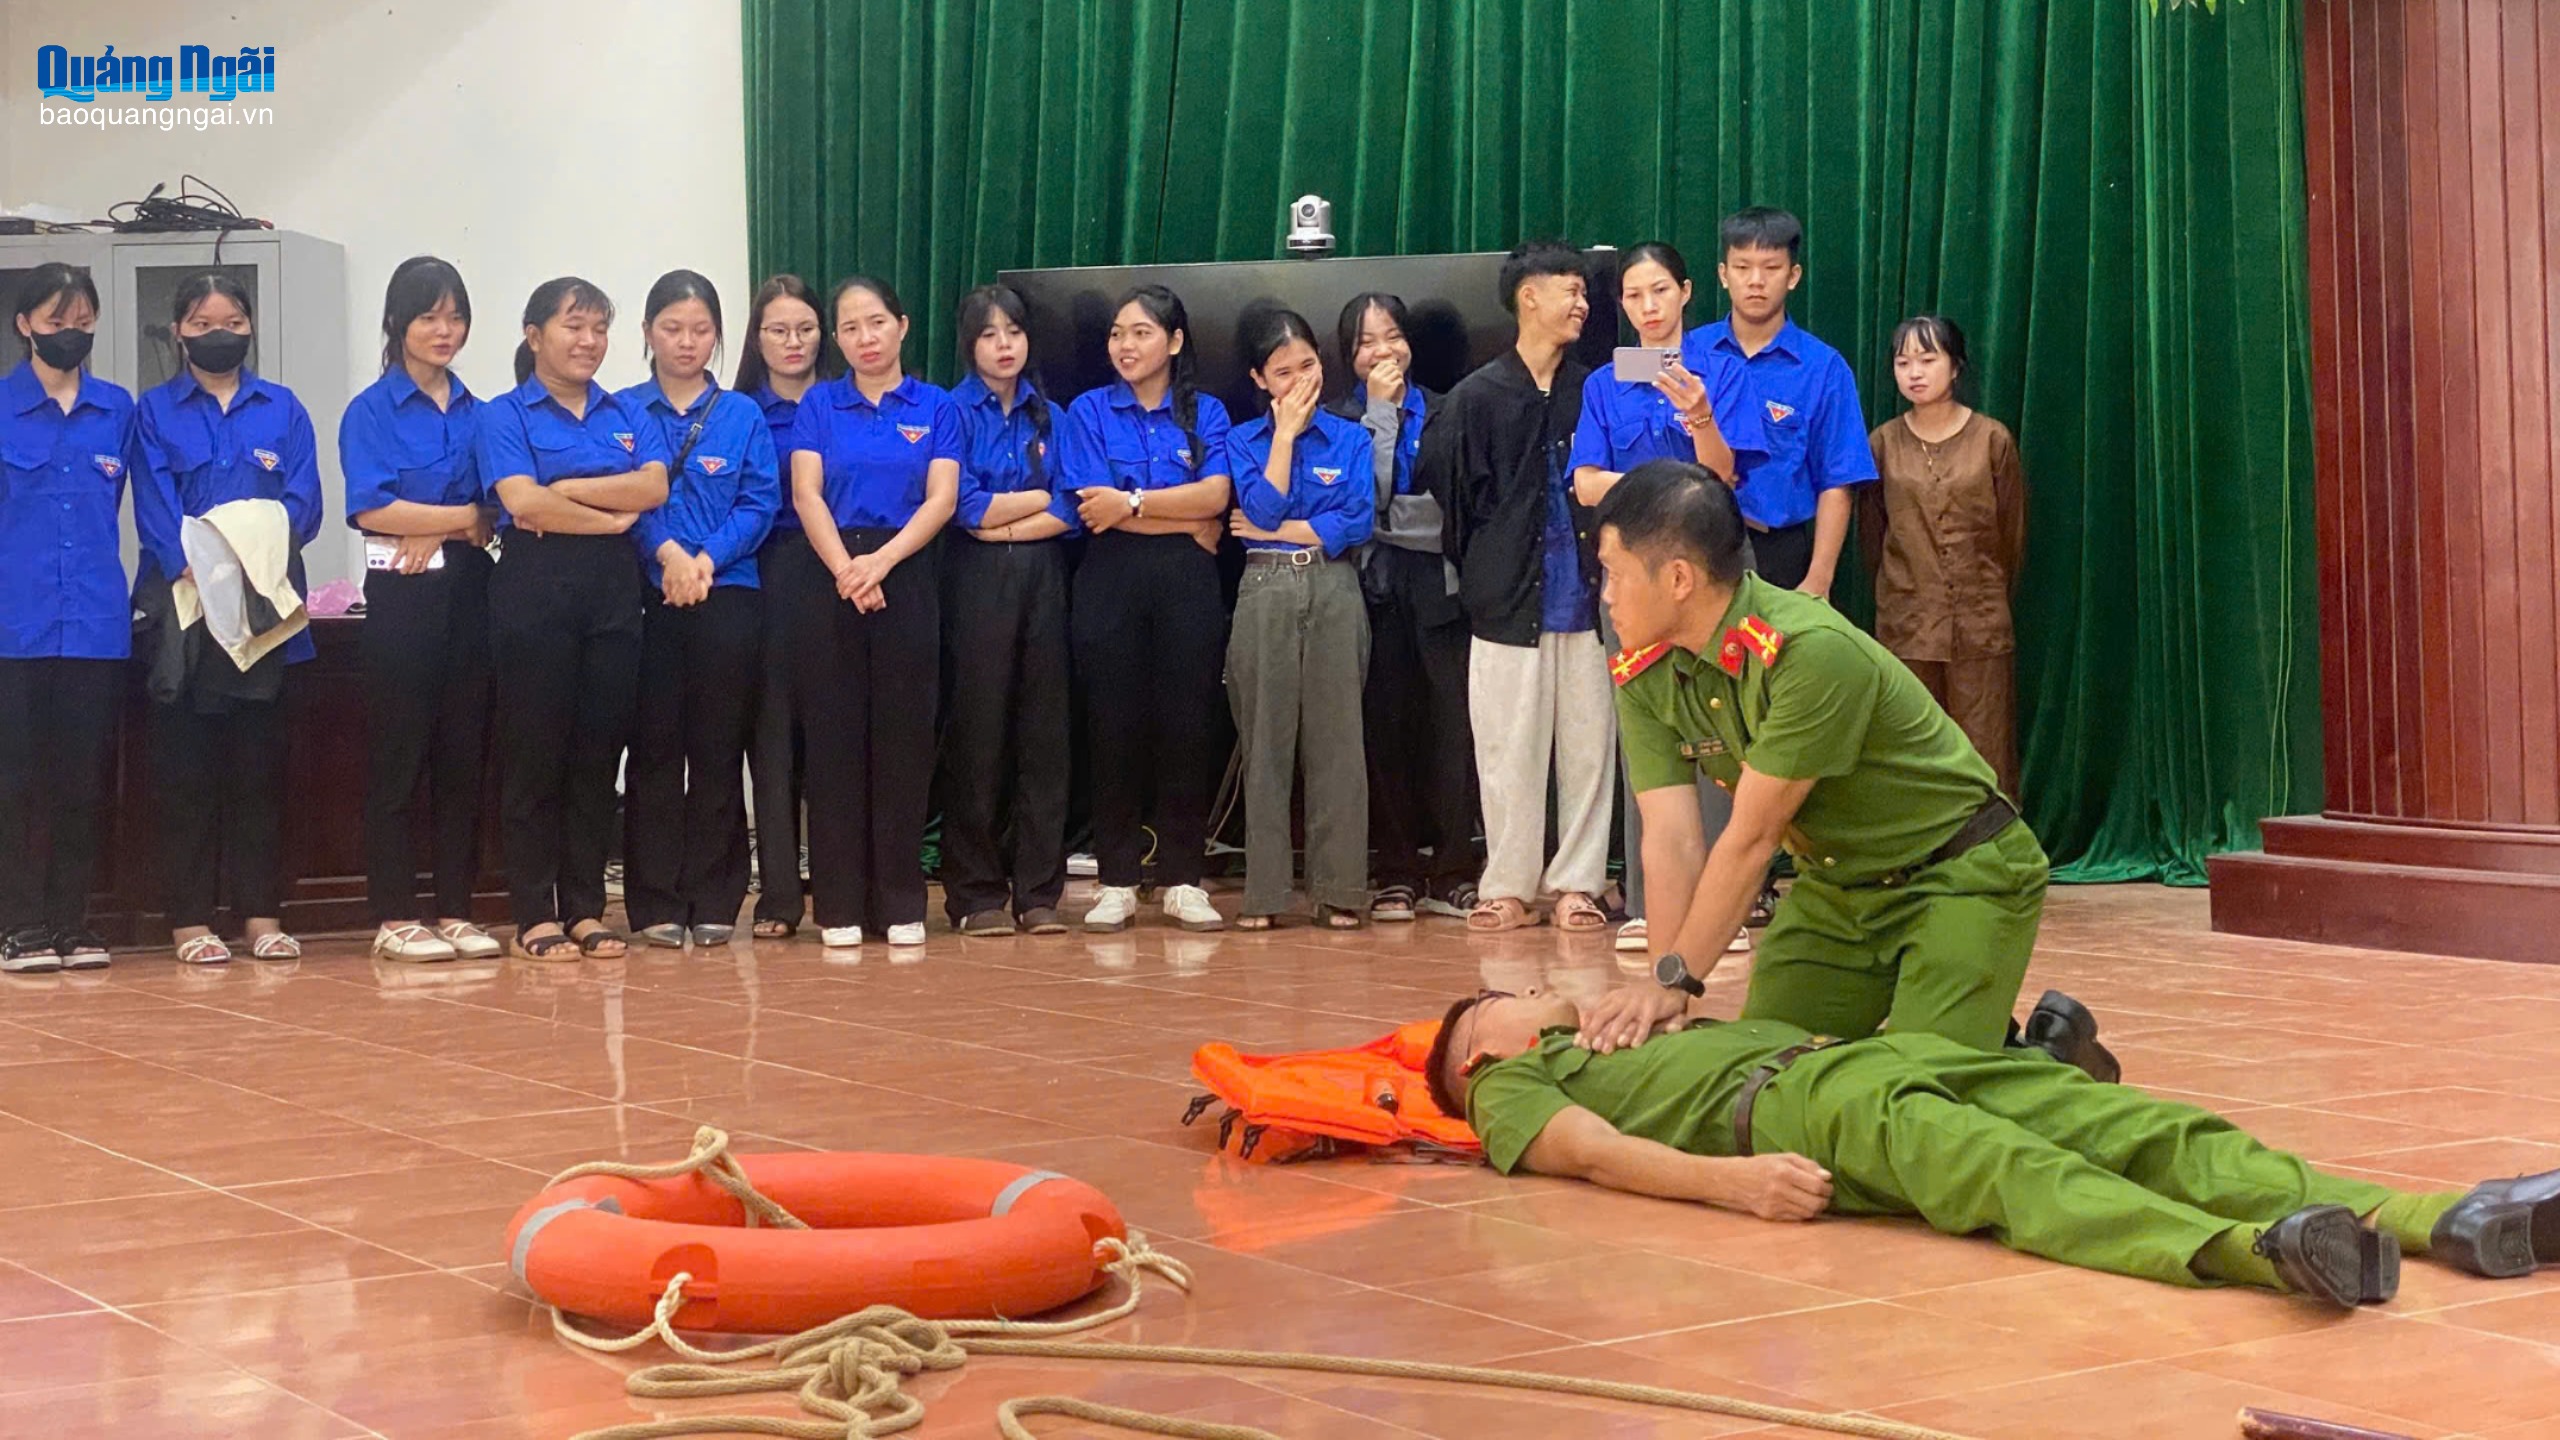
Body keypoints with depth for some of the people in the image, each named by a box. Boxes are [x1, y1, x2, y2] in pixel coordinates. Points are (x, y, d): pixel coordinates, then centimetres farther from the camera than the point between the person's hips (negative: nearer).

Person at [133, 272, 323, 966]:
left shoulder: (282, 409, 12)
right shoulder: (155, 411, 7)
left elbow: (303, 500, 1)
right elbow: (154, 506, -4)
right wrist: (189, 571, -21)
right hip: (181, 604, -1)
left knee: (261, 763, 4)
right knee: (186, 766, 0)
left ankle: (262, 915, 10)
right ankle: (190, 920, 5)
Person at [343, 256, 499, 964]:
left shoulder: (477, 412, 12)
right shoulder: (372, 410, -1)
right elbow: (371, 509, -12)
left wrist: (436, 531, -10)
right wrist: (467, 517, -7)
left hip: (469, 589, 4)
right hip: (401, 594, -4)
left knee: (464, 754, 6)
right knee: (399, 758, -1)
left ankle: (455, 910, 13)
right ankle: (394, 917, 4)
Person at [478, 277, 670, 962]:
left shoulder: (627, 415, 15)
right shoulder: (505, 415, 2)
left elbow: (653, 487, -3)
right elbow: (522, 502, -14)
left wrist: (566, 490, -10)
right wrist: (610, 517, -7)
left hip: (613, 590, 4)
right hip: (535, 589, -4)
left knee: (598, 751, 6)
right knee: (535, 750, -2)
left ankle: (586, 909, 12)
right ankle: (535, 915, 3)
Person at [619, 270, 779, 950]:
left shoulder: (743, 416, 10)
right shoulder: (622, 411, 7)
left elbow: (760, 504, 1)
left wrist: (708, 558, -14)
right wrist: (666, 552, -19)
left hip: (727, 598, 1)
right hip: (647, 601, -1)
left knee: (717, 750, 3)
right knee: (654, 748, 1)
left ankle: (714, 902, 9)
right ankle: (655, 905, 5)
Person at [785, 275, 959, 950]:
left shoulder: (936, 407, 7)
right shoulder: (820, 404, 8)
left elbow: (941, 499, -3)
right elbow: (807, 495, -2)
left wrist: (880, 562, -16)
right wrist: (845, 569, -16)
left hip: (907, 575, 0)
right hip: (831, 577, 0)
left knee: (904, 736, 1)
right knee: (834, 735, 0)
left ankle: (902, 901, 6)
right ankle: (839, 903, 4)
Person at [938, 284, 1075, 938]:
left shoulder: (1050, 415, 12)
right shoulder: (953, 412, 1)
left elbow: (1071, 513, 1)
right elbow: (966, 508, -10)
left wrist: (1001, 520, -10)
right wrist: (1045, 496, -2)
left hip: (1041, 576, 3)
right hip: (977, 582, -3)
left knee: (1042, 731, 2)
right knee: (978, 732, -2)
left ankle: (1039, 891, 7)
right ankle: (977, 893, 4)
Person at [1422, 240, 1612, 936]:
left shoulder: (1591, 393, 6)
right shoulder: (1478, 397, -1)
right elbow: (1449, 490, 4)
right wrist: (1485, 571, 7)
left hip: (1583, 598, 2)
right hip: (1510, 602, -2)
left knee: (1587, 745, 3)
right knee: (1511, 750, 2)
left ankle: (1575, 885, 12)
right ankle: (1508, 888, 11)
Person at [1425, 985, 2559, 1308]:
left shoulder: (1661, 1035, 42)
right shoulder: (1512, 1089, 19)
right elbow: (1588, 1151, 0)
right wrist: (1723, 1179, -16)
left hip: (1888, 1056, 6)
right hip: (1770, 1104, -6)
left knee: (2133, 1128, -18)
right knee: (2004, 1167, -35)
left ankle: (2442, 1223, -36)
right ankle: (2256, 1249, -60)